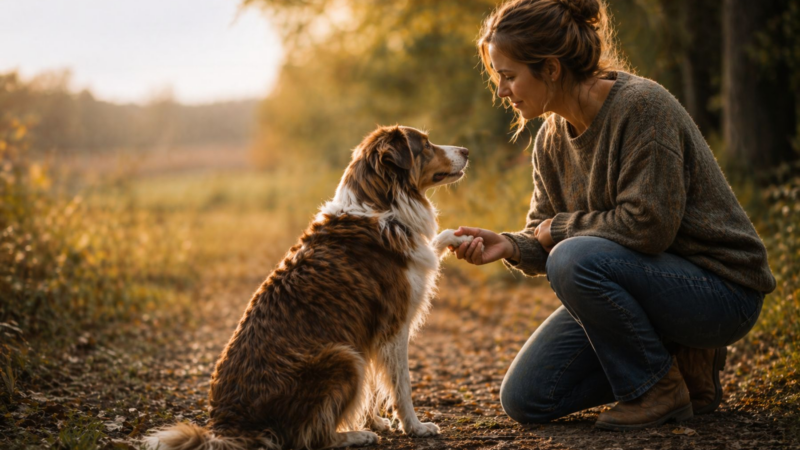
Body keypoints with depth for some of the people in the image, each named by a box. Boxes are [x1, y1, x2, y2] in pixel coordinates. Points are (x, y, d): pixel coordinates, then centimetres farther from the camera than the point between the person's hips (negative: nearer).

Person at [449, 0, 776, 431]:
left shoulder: (642, 105, -21)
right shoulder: (551, 140, 3)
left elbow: (648, 224, -27)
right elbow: (543, 238, 6)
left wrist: (562, 226, -13)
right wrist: (509, 246, -17)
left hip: (719, 288, -8)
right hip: (639, 282, 8)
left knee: (576, 260, -34)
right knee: (523, 400, 0)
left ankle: (663, 388, -11)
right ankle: (680, 359, 11)